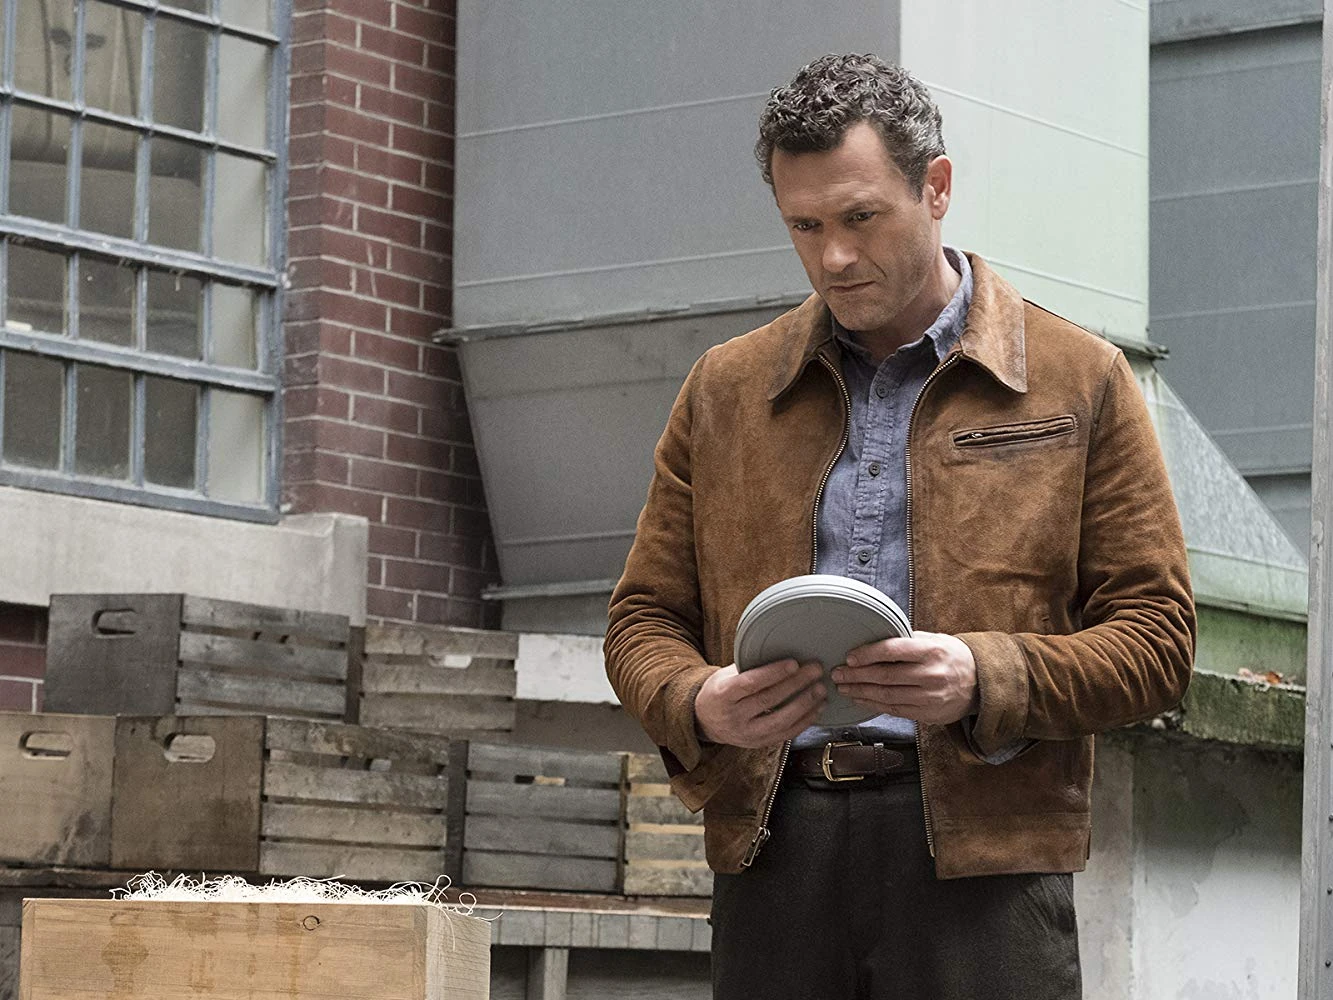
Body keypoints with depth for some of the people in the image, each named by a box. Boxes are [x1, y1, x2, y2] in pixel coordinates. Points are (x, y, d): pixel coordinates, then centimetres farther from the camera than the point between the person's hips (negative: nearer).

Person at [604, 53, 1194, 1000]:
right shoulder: (725, 388, 17)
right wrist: (696, 703, -7)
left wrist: (985, 682, -14)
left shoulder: (1080, 381, 8)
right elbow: (644, 618, 17)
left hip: (983, 854, -2)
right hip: (773, 842, 3)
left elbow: (1156, 637, 4)